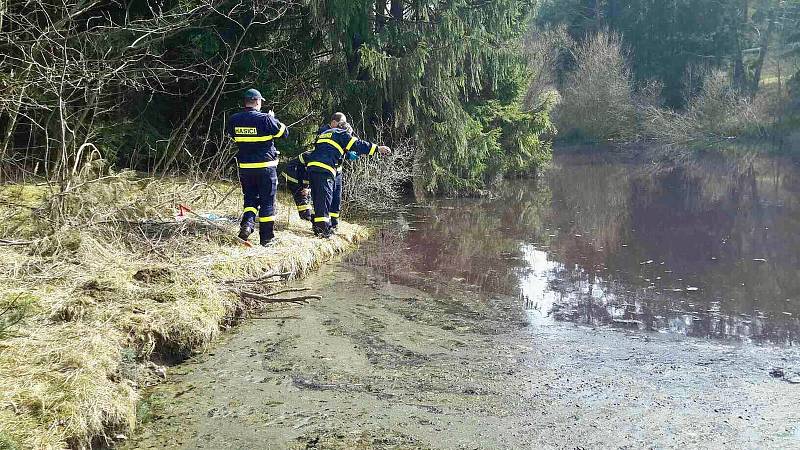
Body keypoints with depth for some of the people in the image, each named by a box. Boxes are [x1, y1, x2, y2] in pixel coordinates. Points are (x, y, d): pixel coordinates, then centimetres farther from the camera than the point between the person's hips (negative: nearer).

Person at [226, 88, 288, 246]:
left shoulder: (234, 119, 1)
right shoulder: (265, 119, -14)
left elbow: (230, 134, 20)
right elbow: (284, 132, -5)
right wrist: (273, 119, 8)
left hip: (245, 167, 4)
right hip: (265, 167, -4)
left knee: (250, 198, 19)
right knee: (267, 202, 6)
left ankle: (247, 222, -8)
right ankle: (266, 238, 11)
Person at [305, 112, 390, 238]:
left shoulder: (323, 134, 30)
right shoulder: (340, 134, 5)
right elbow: (357, 144, -2)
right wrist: (377, 148, -1)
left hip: (311, 167, 8)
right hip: (324, 170, -8)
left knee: (318, 199, 14)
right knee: (325, 198, -9)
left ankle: (317, 226, 18)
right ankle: (323, 228, -13)